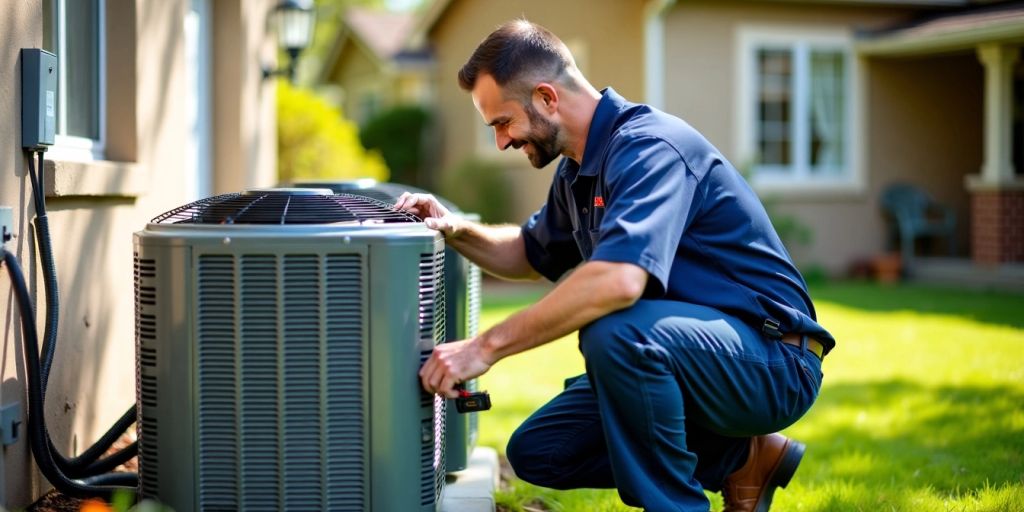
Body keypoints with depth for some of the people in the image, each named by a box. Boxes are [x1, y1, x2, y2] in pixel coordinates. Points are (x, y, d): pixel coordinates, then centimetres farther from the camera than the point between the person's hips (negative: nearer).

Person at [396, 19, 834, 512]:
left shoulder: (649, 146, -21)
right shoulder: (577, 171, 10)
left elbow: (618, 281, -38)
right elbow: (530, 254, 28)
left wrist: (487, 346, -32)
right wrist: (456, 230, 8)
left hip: (773, 362, -10)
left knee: (614, 332, -36)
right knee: (536, 452, 4)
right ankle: (738, 460, 10)